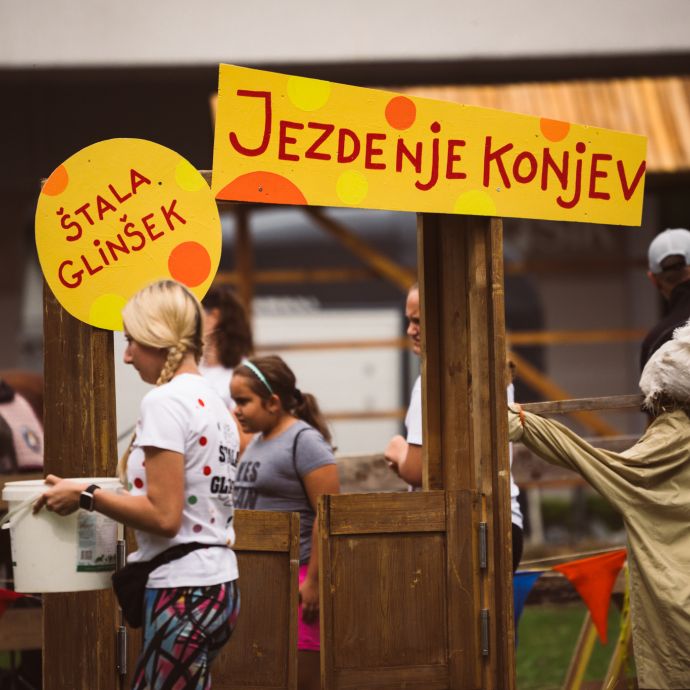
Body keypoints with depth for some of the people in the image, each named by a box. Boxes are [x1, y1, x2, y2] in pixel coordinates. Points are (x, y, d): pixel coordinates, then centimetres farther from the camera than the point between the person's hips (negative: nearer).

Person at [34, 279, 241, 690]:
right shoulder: (214, 403, 14)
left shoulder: (166, 401, -13)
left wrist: (86, 496, -10)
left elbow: (164, 516, -18)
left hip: (182, 593, -9)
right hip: (219, 586, 9)